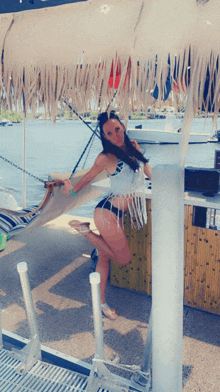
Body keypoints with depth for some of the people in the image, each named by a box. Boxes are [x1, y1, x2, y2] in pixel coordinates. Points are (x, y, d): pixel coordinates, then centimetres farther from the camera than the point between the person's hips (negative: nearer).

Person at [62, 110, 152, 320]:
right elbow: (89, 176, 6)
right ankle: (86, 230, 12)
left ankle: (101, 302, 29)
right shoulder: (106, 157, -12)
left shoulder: (133, 146, 6)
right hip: (107, 213, -6)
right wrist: (73, 190, 20)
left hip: (118, 213, 7)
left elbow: (148, 171, 20)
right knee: (124, 259, 7)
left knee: (104, 257, 16)